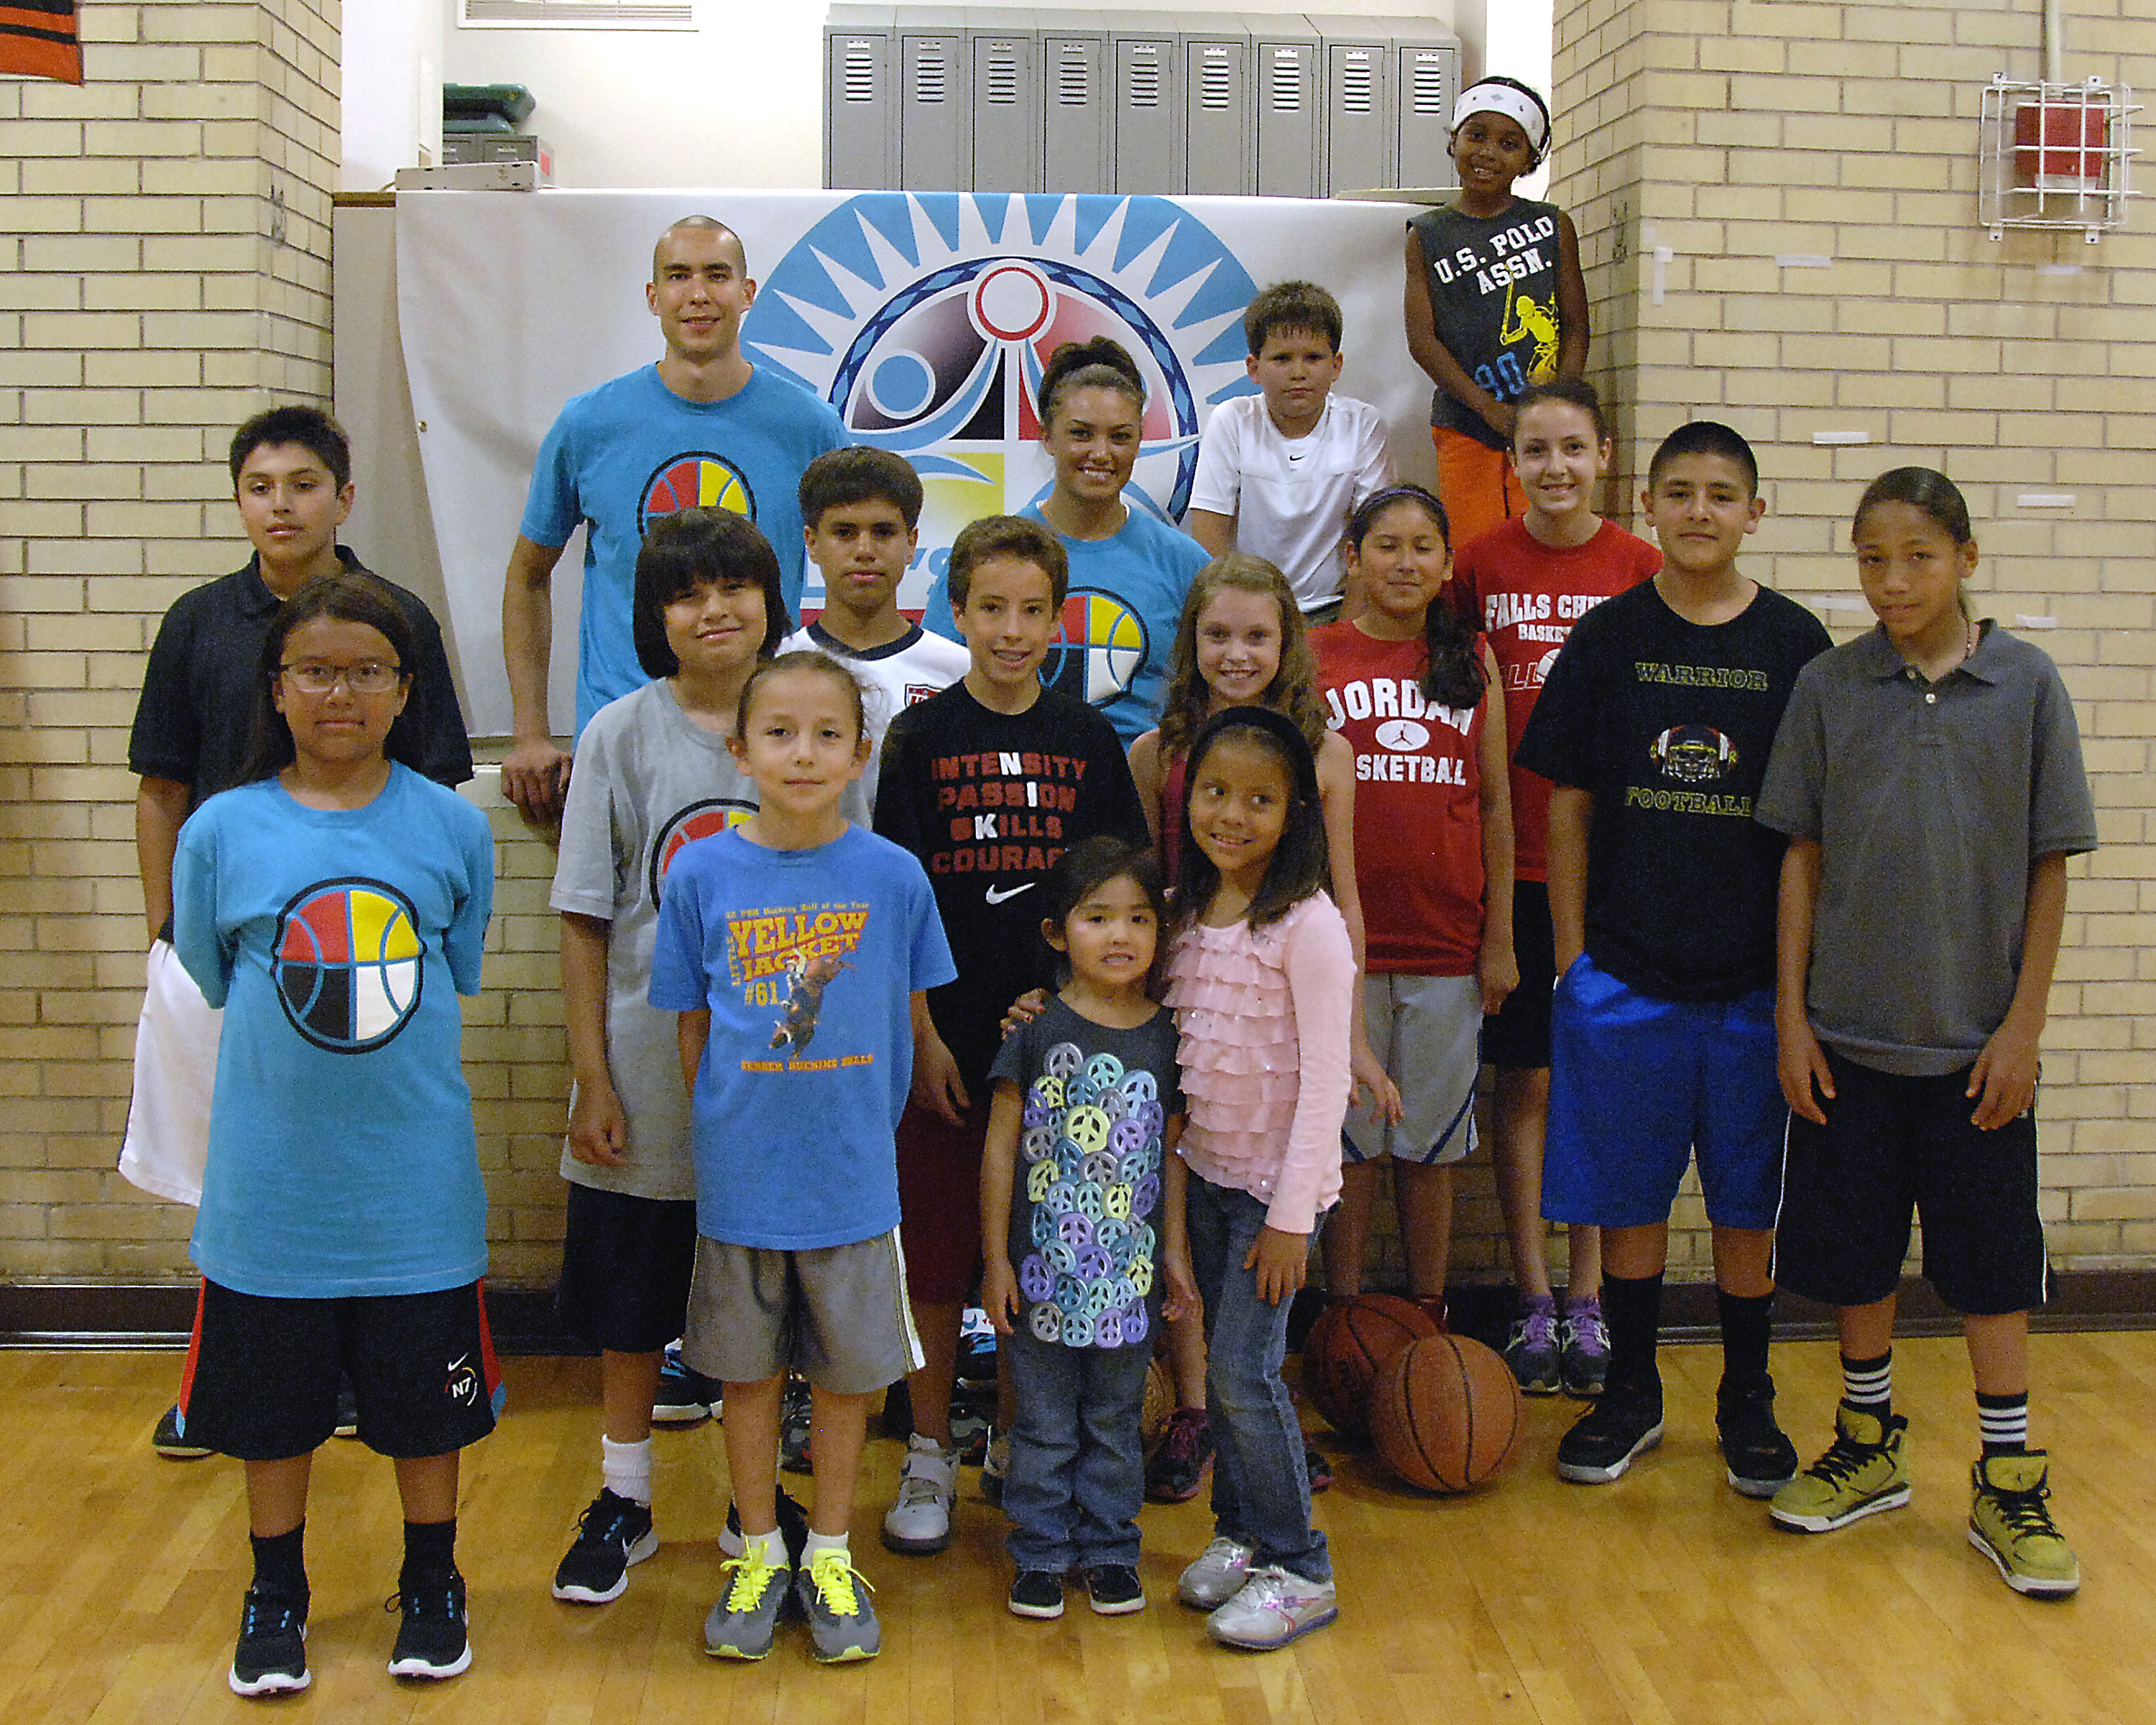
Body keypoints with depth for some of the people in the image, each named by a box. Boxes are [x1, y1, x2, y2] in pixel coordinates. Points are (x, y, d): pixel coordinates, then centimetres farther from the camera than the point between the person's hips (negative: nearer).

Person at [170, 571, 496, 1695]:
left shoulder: (453, 828, -3)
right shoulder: (222, 830, -5)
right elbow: (212, 981, 7)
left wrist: (381, 1048, 5)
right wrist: (293, 1054, 4)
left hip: (414, 1179, 0)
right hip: (271, 1176, 0)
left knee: (426, 1397, 13)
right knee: (270, 1398, 14)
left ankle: (431, 1582, 34)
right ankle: (275, 1592, 35)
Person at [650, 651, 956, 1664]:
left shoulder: (892, 876, -7)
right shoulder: (701, 875, -6)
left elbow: (906, 1021, 4)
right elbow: (692, 1027, 2)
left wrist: (861, 1121, 5)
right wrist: (726, 1130, 2)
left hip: (853, 1173, 0)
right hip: (739, 1173, 0)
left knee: (846, 1371, 12)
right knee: (747, 1370, 14)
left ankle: (830, 1555, 30)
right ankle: (759, 1554, 32)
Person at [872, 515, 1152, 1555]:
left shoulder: (1086, 738, 5)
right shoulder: (924, 736, -1)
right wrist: (922, 1038, -10)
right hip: (948, 1040, -2)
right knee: (935, 1255, 5)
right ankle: (930, 1454, 21)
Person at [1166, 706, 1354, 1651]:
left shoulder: (1308, 923, -16)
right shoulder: (1187, 912, 5)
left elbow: (1325, 1078, -17)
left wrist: (1291, 1215, -17)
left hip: (1276, 1180, -6)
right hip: (1205, 1170, 6)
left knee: (1243, 1368, -7)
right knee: (1222, 1364, 12)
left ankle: (1298, 1567, 7)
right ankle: (1240, 1529, 28)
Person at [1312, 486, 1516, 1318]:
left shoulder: (1473, 659, 8)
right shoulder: (1315, 656, 2)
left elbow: (1495, 804, 8)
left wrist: (1500, 936, 4)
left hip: (1448, 942, 2)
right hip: (1344, 938, -1)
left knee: (1431, 1142, 9)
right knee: (1348, 1137, 6)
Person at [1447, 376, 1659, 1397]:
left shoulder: (1641, 570, 0)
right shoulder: (1481, 565, 1)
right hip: (1512, 858, 0)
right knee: (1525, 1082, 5)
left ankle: (1587, 1304, 18)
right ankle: (1533, 1304, 16)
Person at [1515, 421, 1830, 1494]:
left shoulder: (1794, 643, 2)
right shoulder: (1607, 638, 2)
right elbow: (1569, 806, 4)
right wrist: (1571, 958, 0)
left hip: (1757, 975, 0)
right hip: (1625, 972, 0)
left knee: (1747, 1201, 8)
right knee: (1629, 1195, 8)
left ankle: (1747, 1403, 25)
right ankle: (1630, 1396, 24)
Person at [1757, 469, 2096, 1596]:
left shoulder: (2025, 685, -3)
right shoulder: (1828, 688, 0)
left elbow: (2049, 867, -1)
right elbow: (1803, 858, 4)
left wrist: (2022, 1026, -5)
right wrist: (1792, 1014, 0)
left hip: (1976, 1038, -1)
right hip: (1849, 1033, 1)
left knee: (1991, 1262, 5)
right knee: (1853, 1253, 11)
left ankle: (2008, 1484, 19)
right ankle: (1869, 1444, 31)